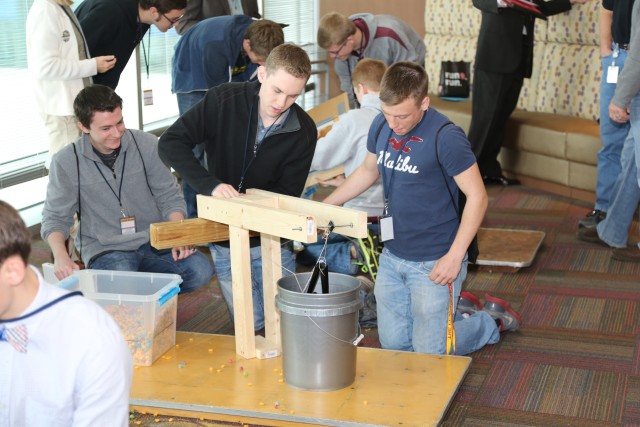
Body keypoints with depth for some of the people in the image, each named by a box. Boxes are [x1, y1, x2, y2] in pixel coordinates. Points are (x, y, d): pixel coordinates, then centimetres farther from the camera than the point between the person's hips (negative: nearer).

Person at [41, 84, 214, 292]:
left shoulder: (147, 145, -1)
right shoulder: (66, 162, -4)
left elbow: (170, 197, 5)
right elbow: (55, 217, 3)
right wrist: (60, 256, -17)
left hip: (155, 242, 2)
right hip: (105, 249, -2)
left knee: (200, 271, -24)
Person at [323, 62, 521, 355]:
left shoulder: (445, 137, -20)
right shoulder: (381, 126, -1)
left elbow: (477, 196, -18)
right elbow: (368, 171, 18)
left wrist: (455, 256, -21)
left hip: (433, 263, -7)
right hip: (392, 257, 7)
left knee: (429, 353, 1)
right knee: (393, 344, 14)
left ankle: (491, 320, 26)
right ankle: (459, 309, 35)